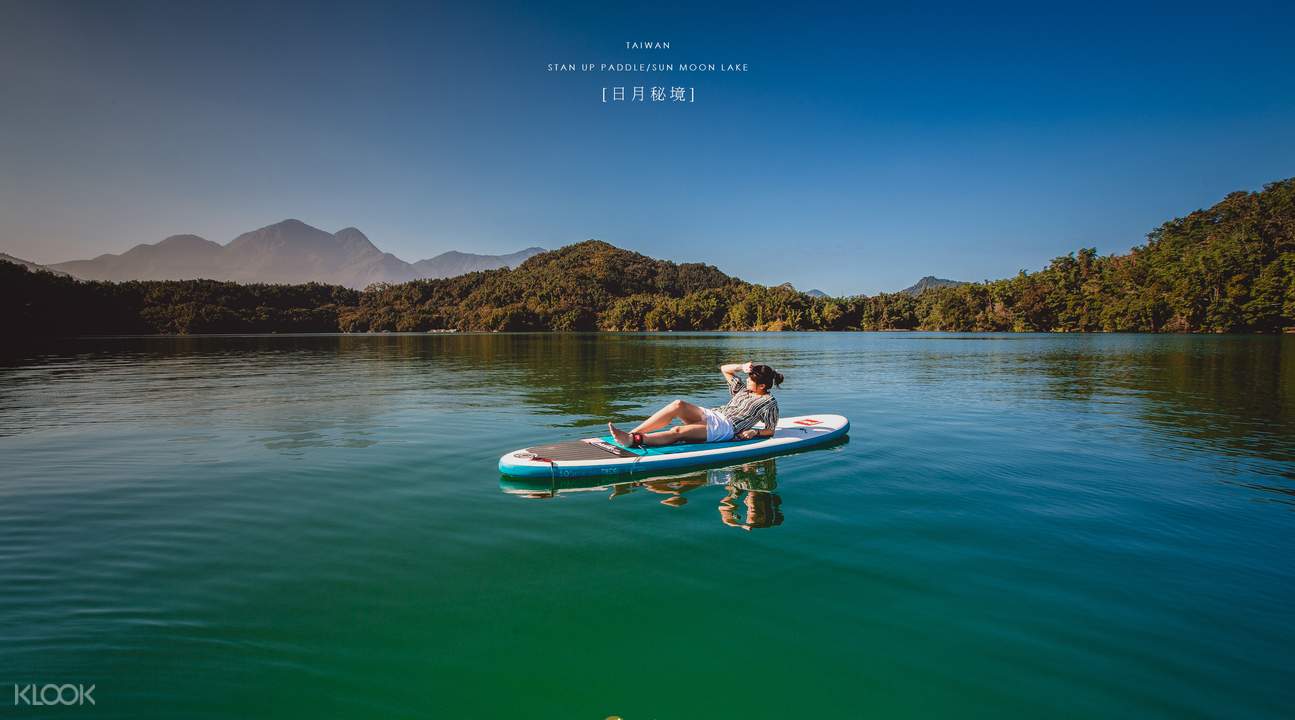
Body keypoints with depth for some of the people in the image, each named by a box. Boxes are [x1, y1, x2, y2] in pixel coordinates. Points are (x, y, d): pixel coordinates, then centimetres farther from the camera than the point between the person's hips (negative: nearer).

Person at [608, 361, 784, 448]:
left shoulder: (769, 403, 6)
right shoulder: (744, 389, 25)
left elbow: (770, 431, 2)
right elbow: (724, 369, 31)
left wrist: (755, 432, -16)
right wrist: (742, 367, 14)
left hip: (726, 428, -7)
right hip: (712, 414, 7)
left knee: (678, 431, -30)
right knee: (678, 405, -24)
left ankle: (634, 440, -44)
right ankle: (631, 434, -33)